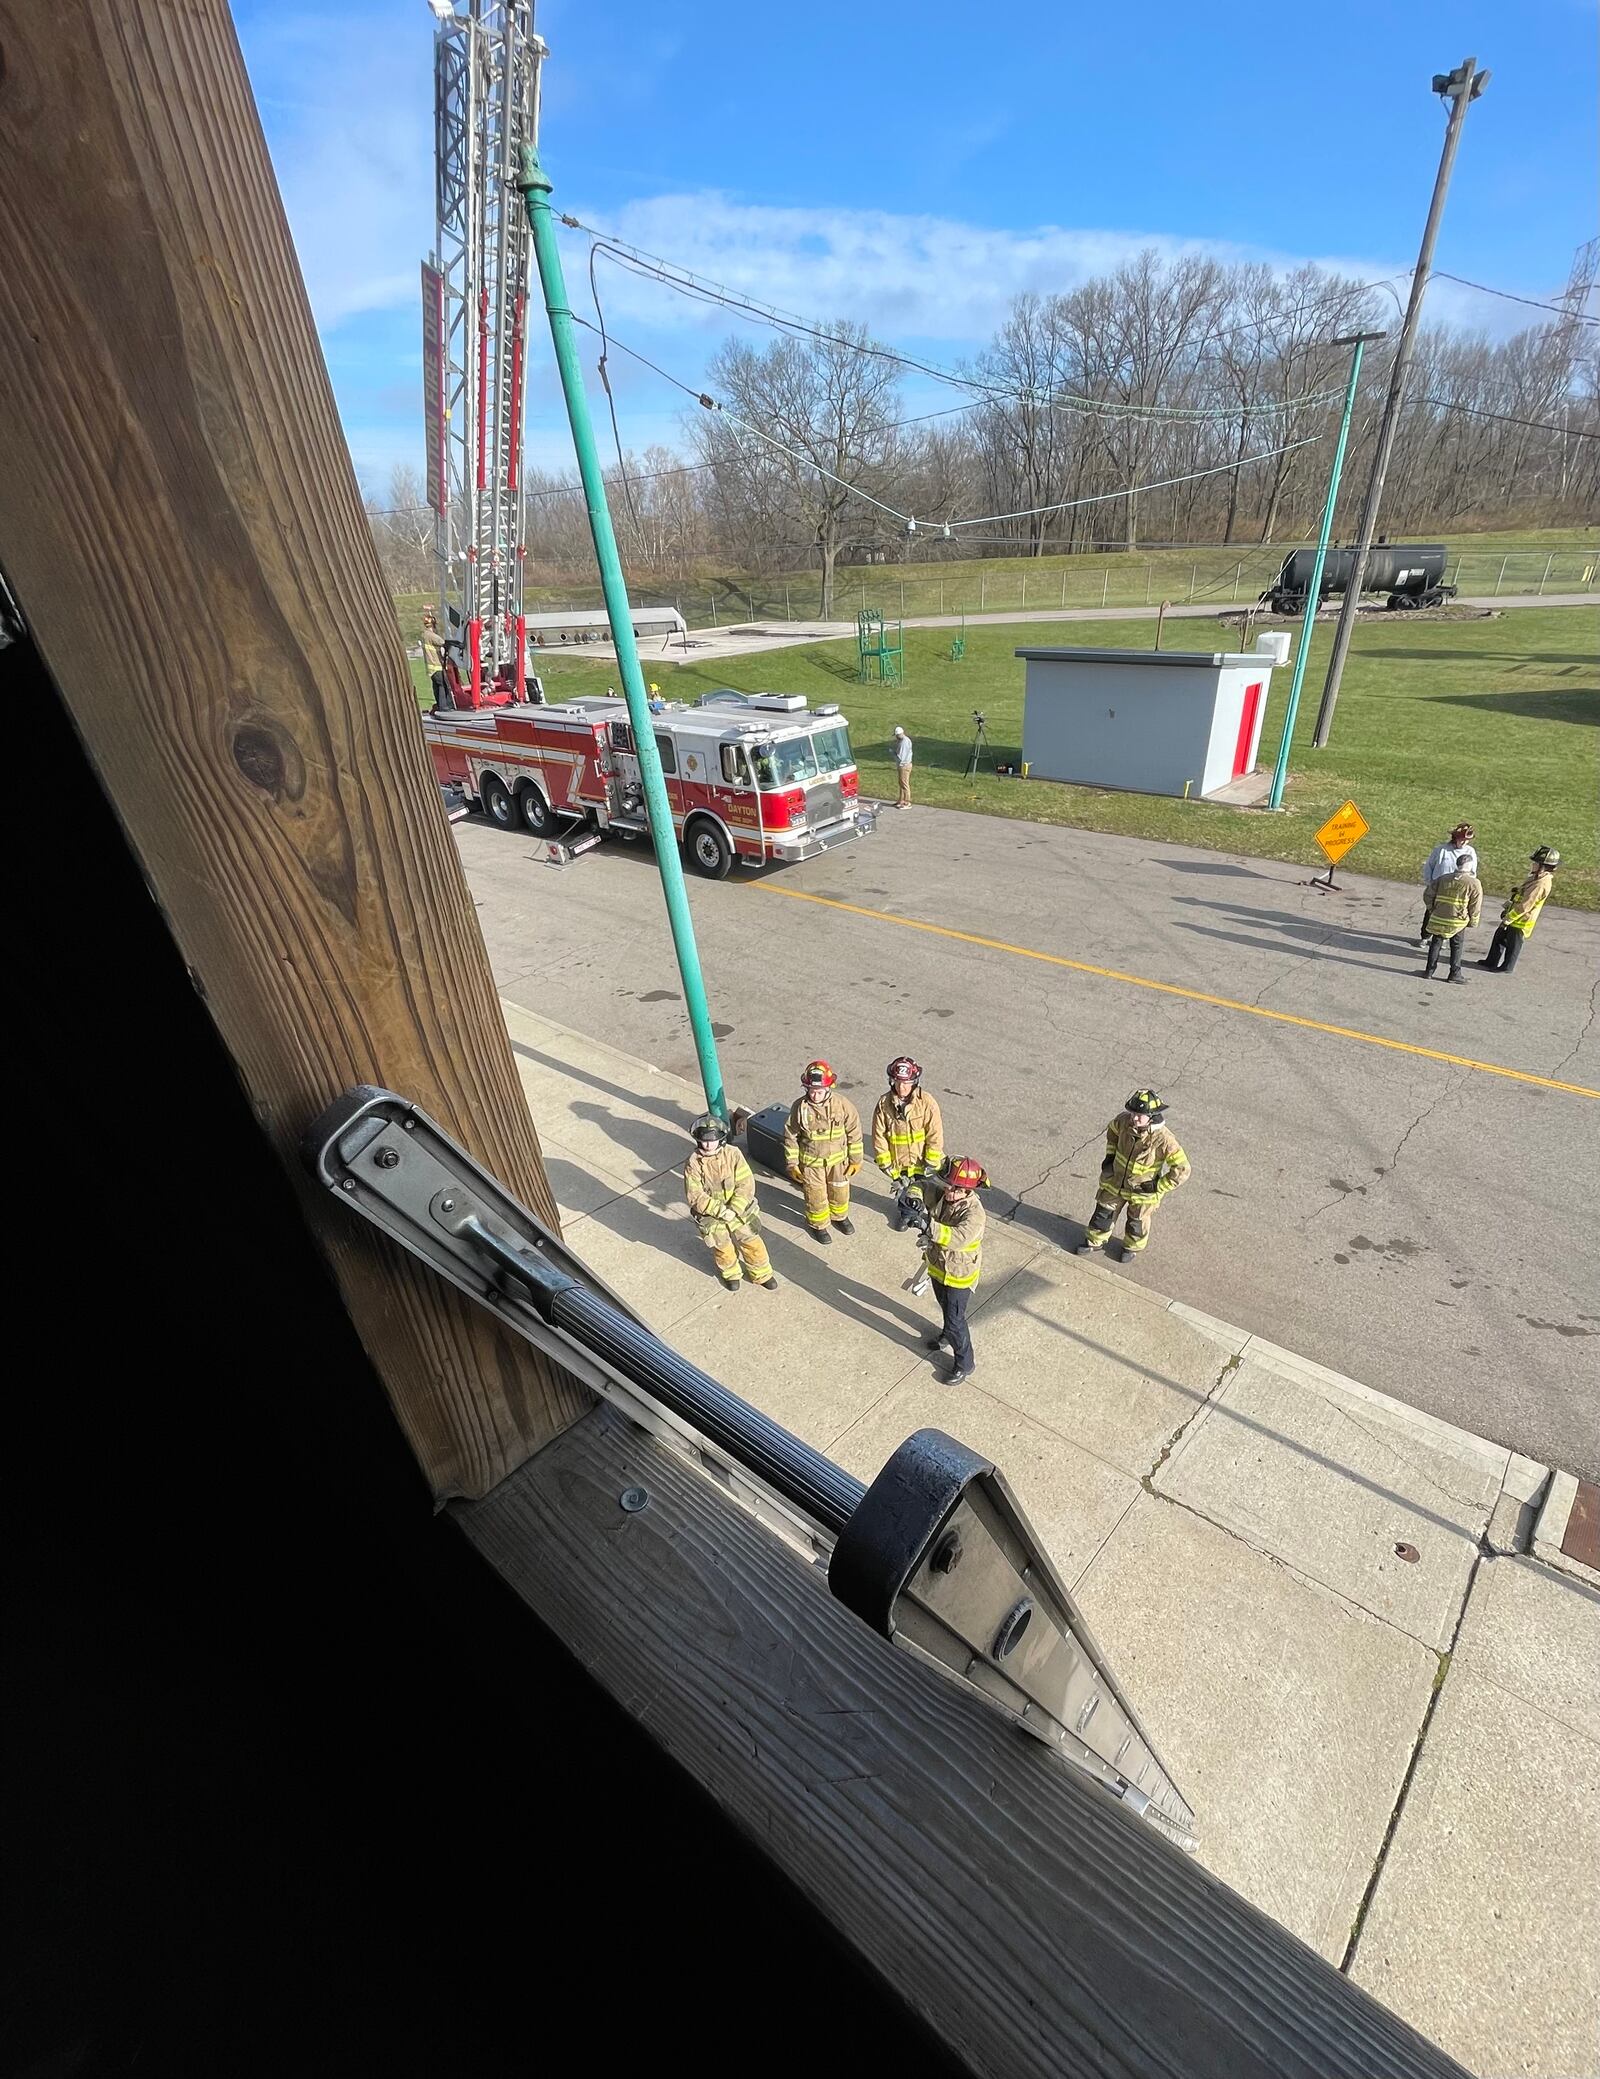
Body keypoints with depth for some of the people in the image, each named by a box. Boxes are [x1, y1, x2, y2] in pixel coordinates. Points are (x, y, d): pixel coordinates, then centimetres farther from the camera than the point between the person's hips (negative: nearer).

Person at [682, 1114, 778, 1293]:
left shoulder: (733, 1154, -16)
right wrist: (720, 1211, -26)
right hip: (711, 1216, -1)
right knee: (723, 1249, 17)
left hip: (739, 1210, 1)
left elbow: (746, 1185, -17)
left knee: (753, 1243, 13)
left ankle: (762, 1275, 39)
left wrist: (734, 1210, -25)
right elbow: (695, 1197, -19)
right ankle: (730, 1275, 48)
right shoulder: (693, 1164, -19)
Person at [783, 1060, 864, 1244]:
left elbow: (854, 1132, -7)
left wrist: (856, 1159, -2)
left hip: (838, 1159, 2)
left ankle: (840, 1216, 52)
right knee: (816, 1195, 16)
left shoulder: (842, 1104, -20)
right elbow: (790, 1137, -9)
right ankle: (818, 1224, 42)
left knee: (840, 1191, 23)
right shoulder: (799, 1107, -21)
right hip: (811, 1162, -1)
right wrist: (792, 1164, -5)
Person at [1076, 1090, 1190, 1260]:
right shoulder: (1124, 1120, -20)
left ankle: (1132, 1246, 51)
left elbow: (1182, 1170, -26)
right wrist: (1110, 1155, 0)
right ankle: (1095, 1241, 44)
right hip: (1115, 1180, 3)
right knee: (1103, 1213, 20)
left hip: (1142, 1191, -3)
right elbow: (1113, 1130, 6)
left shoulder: (1164, 1139, -34)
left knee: (1137, 1222, 22)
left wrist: (1157, 1187, -22)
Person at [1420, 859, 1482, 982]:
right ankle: (1454, 973, 15)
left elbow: (1430, 895, 6)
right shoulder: (1474, 884, -9)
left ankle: (1429, 972, 14)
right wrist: (1473, 921, 6)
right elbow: (1475, 906, -6)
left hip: (1438, 918, 3)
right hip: (1458, 921, -3)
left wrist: (1431, 910, 19)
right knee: (1456, 946, 10)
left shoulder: (1443, 879, 1)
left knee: (1435, 943, 13)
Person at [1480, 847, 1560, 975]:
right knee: (1499, 936, 18)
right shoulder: (1537, 877, 3)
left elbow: (1524, 906, -27)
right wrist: (1508, 910, 21)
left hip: (1522, 920, -9)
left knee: (1513, 944, 6)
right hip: (1515, 915, 9)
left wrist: (1508, 919, -21)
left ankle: (1507, 967, 21)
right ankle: (1492, 961, 30)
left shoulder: (1541, 884, -27)